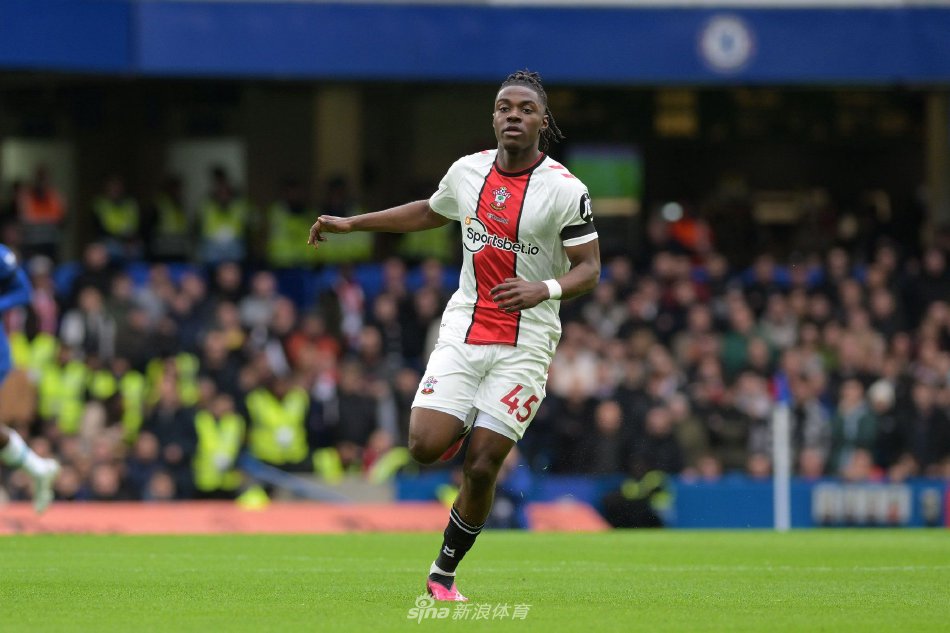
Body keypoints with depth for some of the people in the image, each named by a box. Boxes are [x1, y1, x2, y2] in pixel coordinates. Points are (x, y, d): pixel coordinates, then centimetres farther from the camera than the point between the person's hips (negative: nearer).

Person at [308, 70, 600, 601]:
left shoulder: (565, 190, -9)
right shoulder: (468, 172, 5)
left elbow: (589, 269, -8)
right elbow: (430, 213, 26)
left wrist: (545, 289, -29)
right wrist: (350, 224, 28)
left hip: (524, 345, -3)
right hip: (463, 333, 3)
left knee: (481, 468, -7)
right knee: (425, 447, -14)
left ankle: (444, 572, 13)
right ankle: (464, 428, 23)